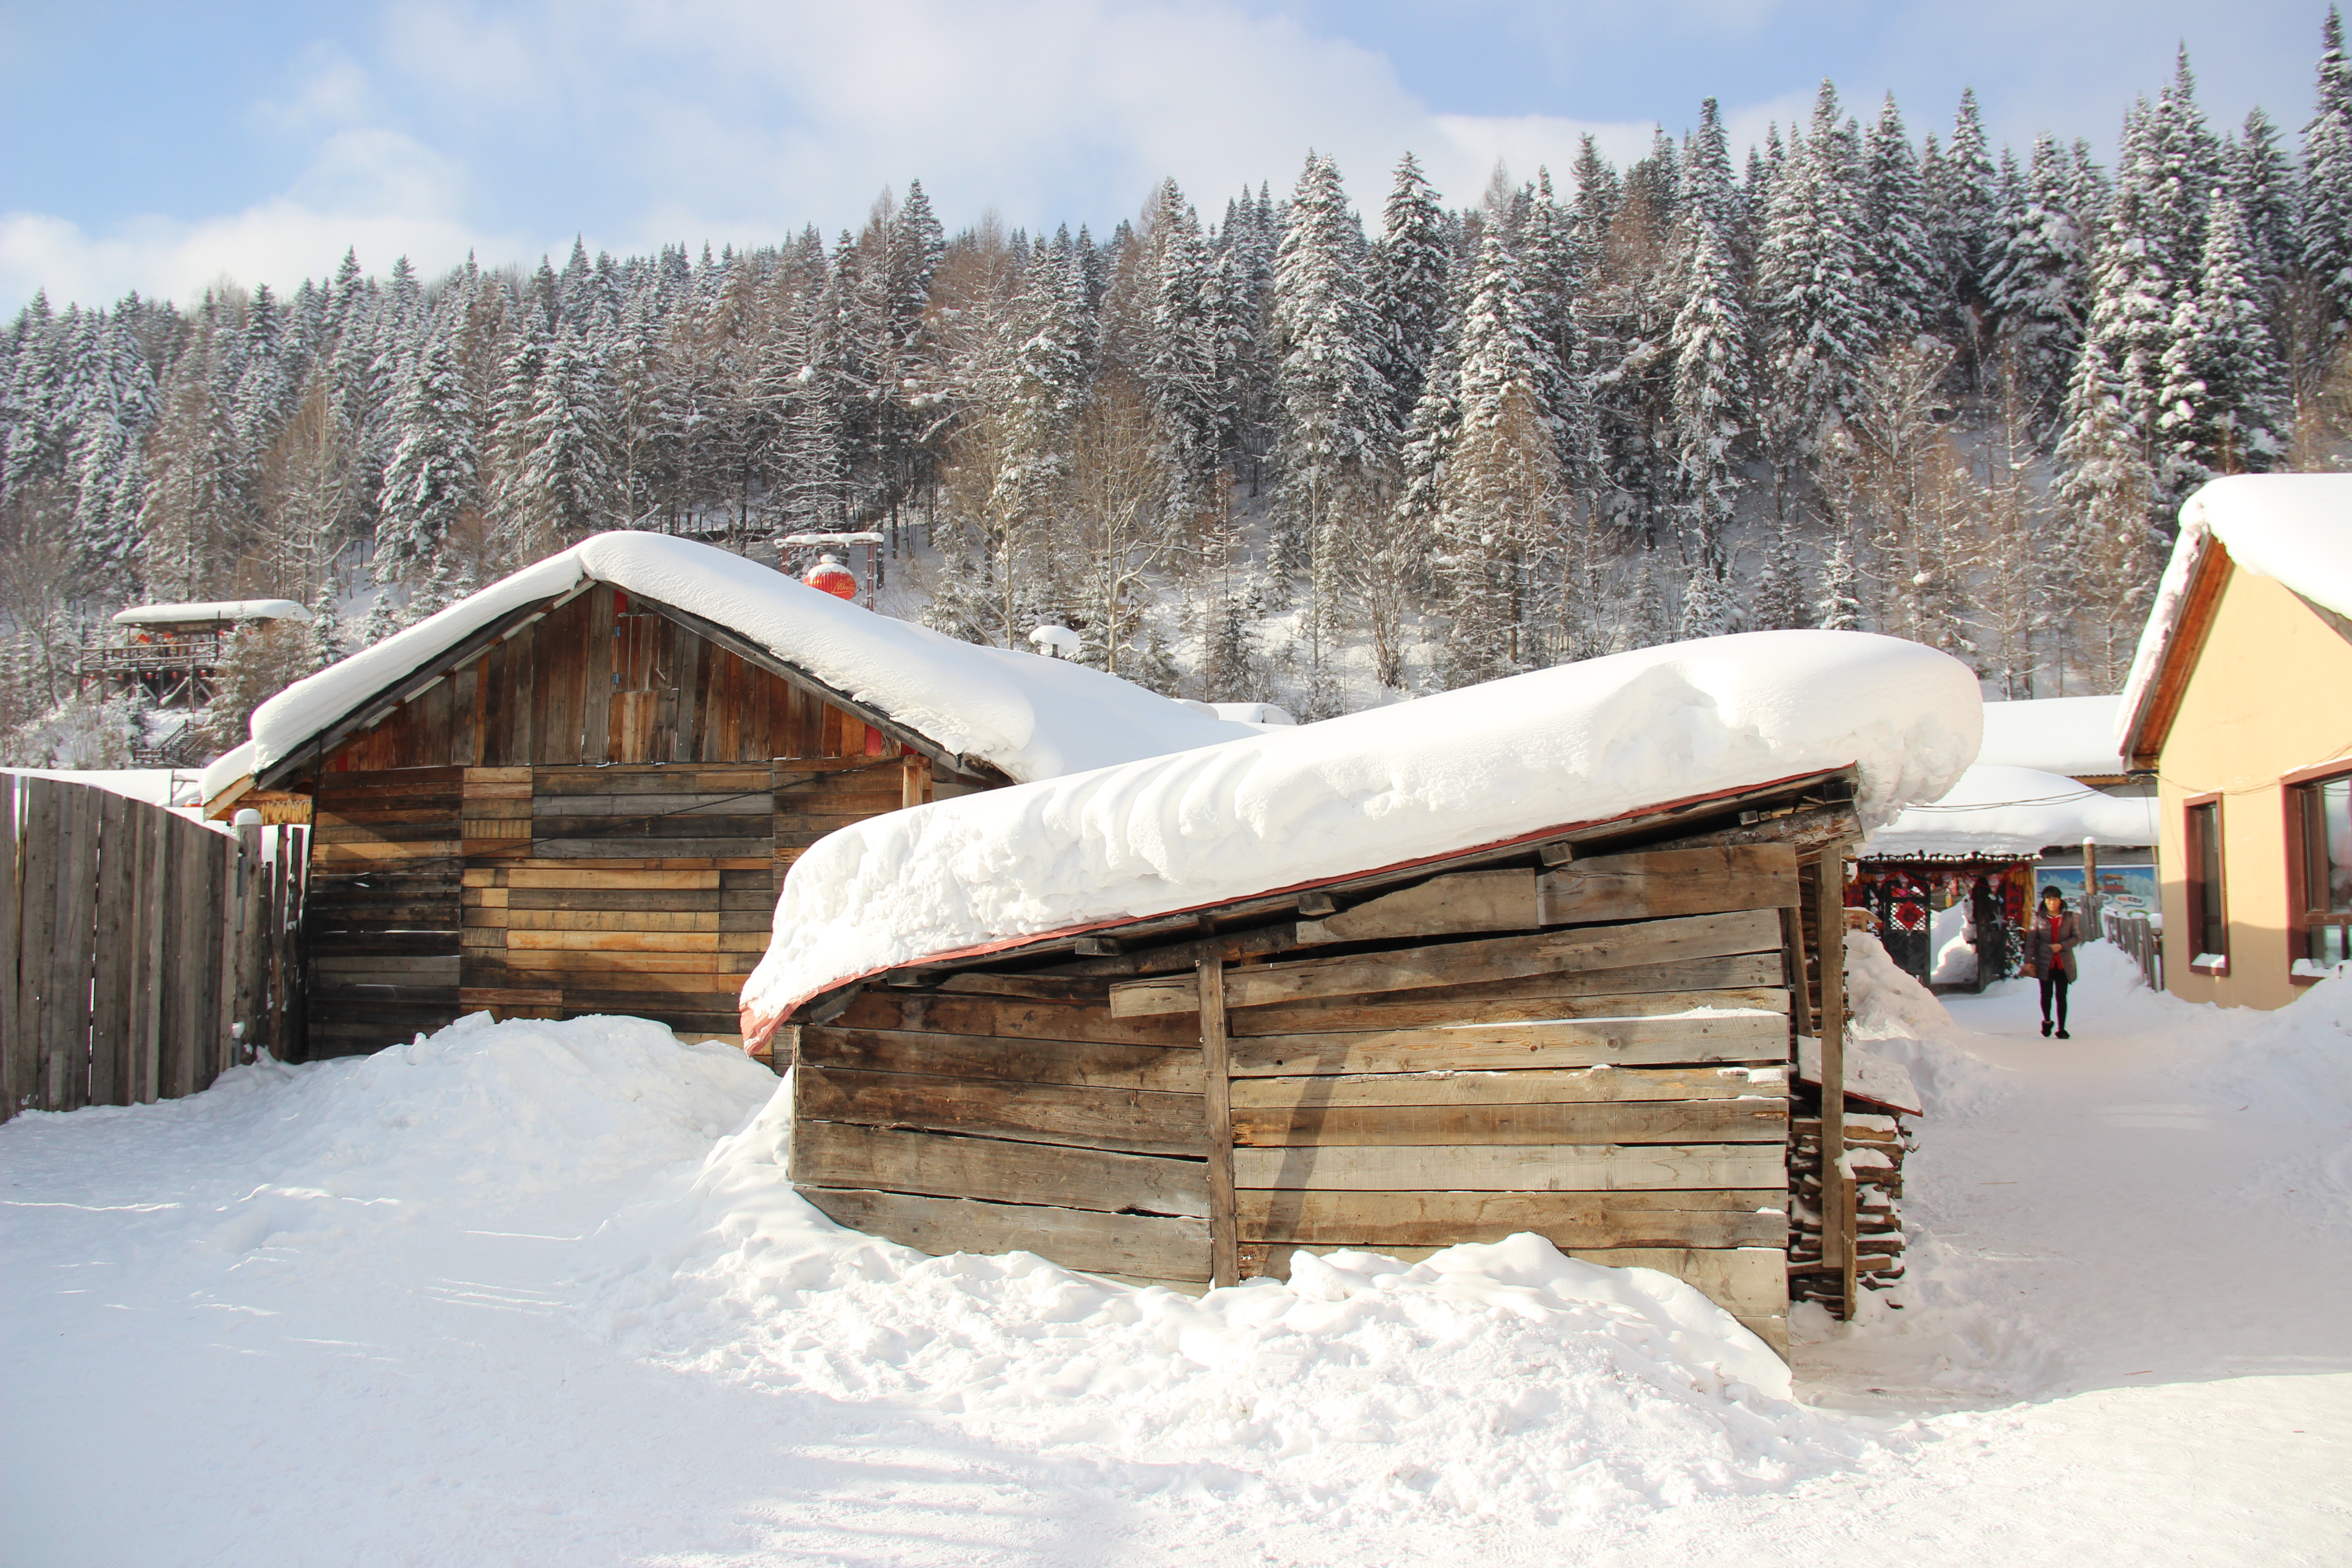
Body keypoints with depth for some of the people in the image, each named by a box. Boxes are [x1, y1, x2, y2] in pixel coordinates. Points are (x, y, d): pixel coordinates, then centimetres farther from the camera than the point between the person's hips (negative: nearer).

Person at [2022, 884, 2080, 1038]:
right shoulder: (2039, 917, 1)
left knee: (2062, 996, 2)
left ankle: (2062, 1029, 9)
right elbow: (2031, 940, 0)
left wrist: (2061, 946, -13)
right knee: (2046, 995, 4)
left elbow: (2077, 936, 3)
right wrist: (2029, 961, -6)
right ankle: (2047, 1021, 27)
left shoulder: (2069, 917, 2)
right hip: (2045, 962, 0)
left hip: (2064, 963, 0)